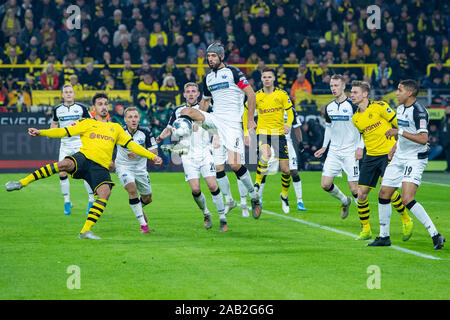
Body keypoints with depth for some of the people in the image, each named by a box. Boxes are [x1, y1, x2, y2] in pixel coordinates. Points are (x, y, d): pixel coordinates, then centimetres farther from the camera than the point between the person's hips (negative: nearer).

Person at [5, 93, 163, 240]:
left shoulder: (116, 128, 28)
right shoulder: (86, 123, 18)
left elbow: (131, 144, 29)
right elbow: (64, 131, 10)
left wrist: (152, 156, 22)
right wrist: (40, 132, -3)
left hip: (101, 167, 3)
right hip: (84, 157, -3)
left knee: (105, 192, -25)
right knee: (65, 164, -35)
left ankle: (85, 231, -22)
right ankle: (22, 183, -33)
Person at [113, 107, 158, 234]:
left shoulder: (145, 132, -15)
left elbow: (154, 152, -14)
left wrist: (138, 153, -27)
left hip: (140, 168, 2)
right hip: (123, 166, -2)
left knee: (147, 198, 11)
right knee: (132, 190, -27)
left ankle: (138, 208, 50)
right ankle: (143, 224, -18)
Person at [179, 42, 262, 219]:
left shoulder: (233, 72, -4)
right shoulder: (208, 79, 16)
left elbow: (251, 94, -6)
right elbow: (205, 101, 29)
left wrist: (250, 119, -8)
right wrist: (198, 120, 19)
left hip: (232, 123, -7)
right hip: (214, 120, 7)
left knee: (234, 164, -12)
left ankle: (254, 196, 6)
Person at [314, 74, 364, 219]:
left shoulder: (353, 105, -9)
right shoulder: (329, 107, 9)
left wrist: (360, 147, -14)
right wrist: (324, 147, 16)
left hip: (350, 152, -6)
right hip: (334, 151, 6)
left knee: (354, 188, -9)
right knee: (325, 184, 0)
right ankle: (345, 201, 25)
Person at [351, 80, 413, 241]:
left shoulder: (379, 106, -9)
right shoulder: (355, 118, 10)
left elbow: (398, 124, -5)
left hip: (388, 154, -6)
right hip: (370, 156, 6)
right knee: (361, 193, -1)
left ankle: (406, 220, 7)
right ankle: (366, 230, 12)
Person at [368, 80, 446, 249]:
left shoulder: (419, 111, -18)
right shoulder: (400, 108, 12)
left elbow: (423, 139, -26)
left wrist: (400, 132, -27)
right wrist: (394, 149, 23)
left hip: (415, 159, -9)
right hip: (399, 158, 9)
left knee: (407, 199, -22)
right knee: (383, 195, 9)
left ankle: (435, 235, -18)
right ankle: (384, 237, 22)